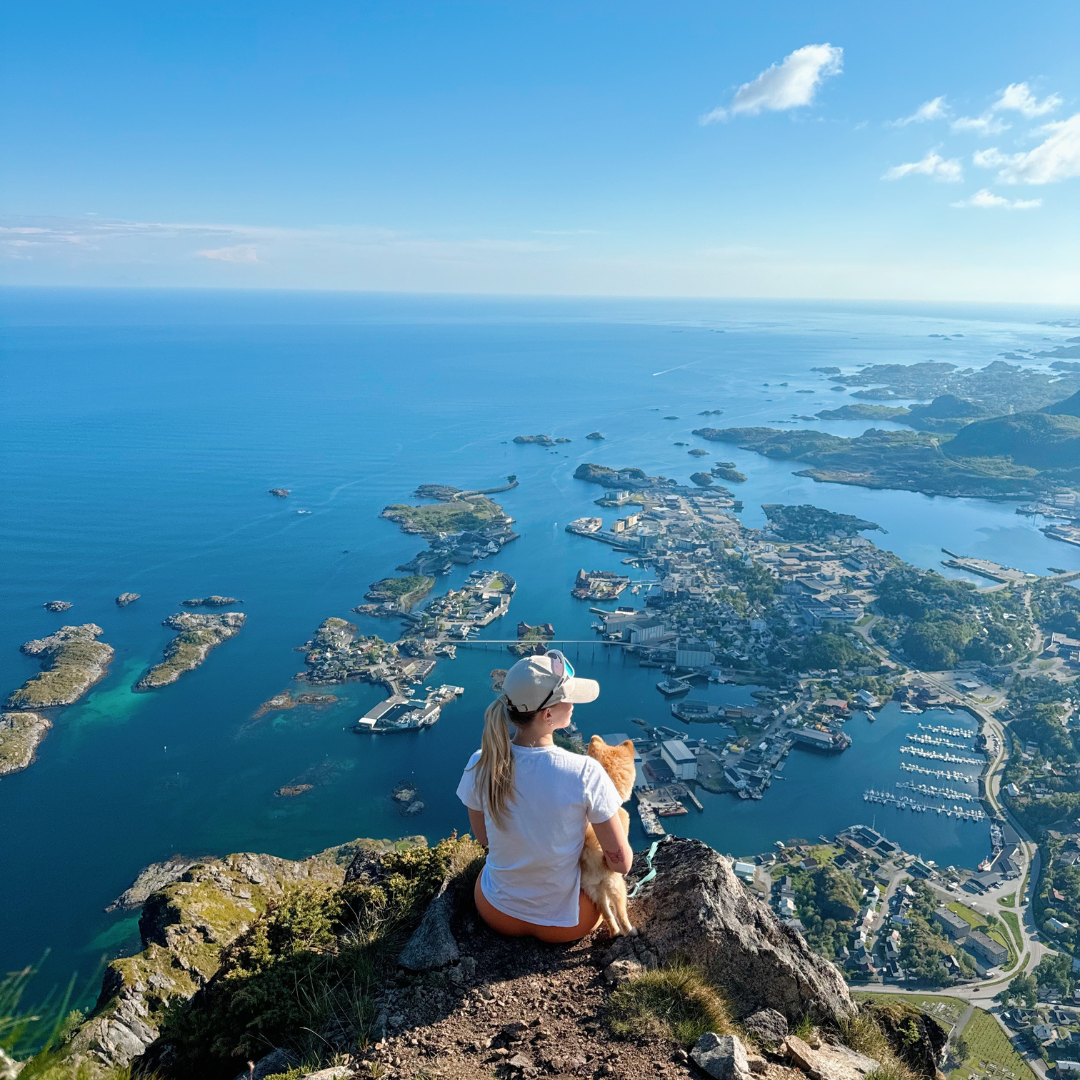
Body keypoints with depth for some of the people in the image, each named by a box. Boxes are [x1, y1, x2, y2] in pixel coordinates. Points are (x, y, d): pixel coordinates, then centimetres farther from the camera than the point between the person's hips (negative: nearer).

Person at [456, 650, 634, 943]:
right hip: (566, 923, -2)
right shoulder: (586, 773, -30)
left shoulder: (480, 765, -21)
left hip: (496, 912, 3)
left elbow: (483, 836, -2)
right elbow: (621, 863, -19)